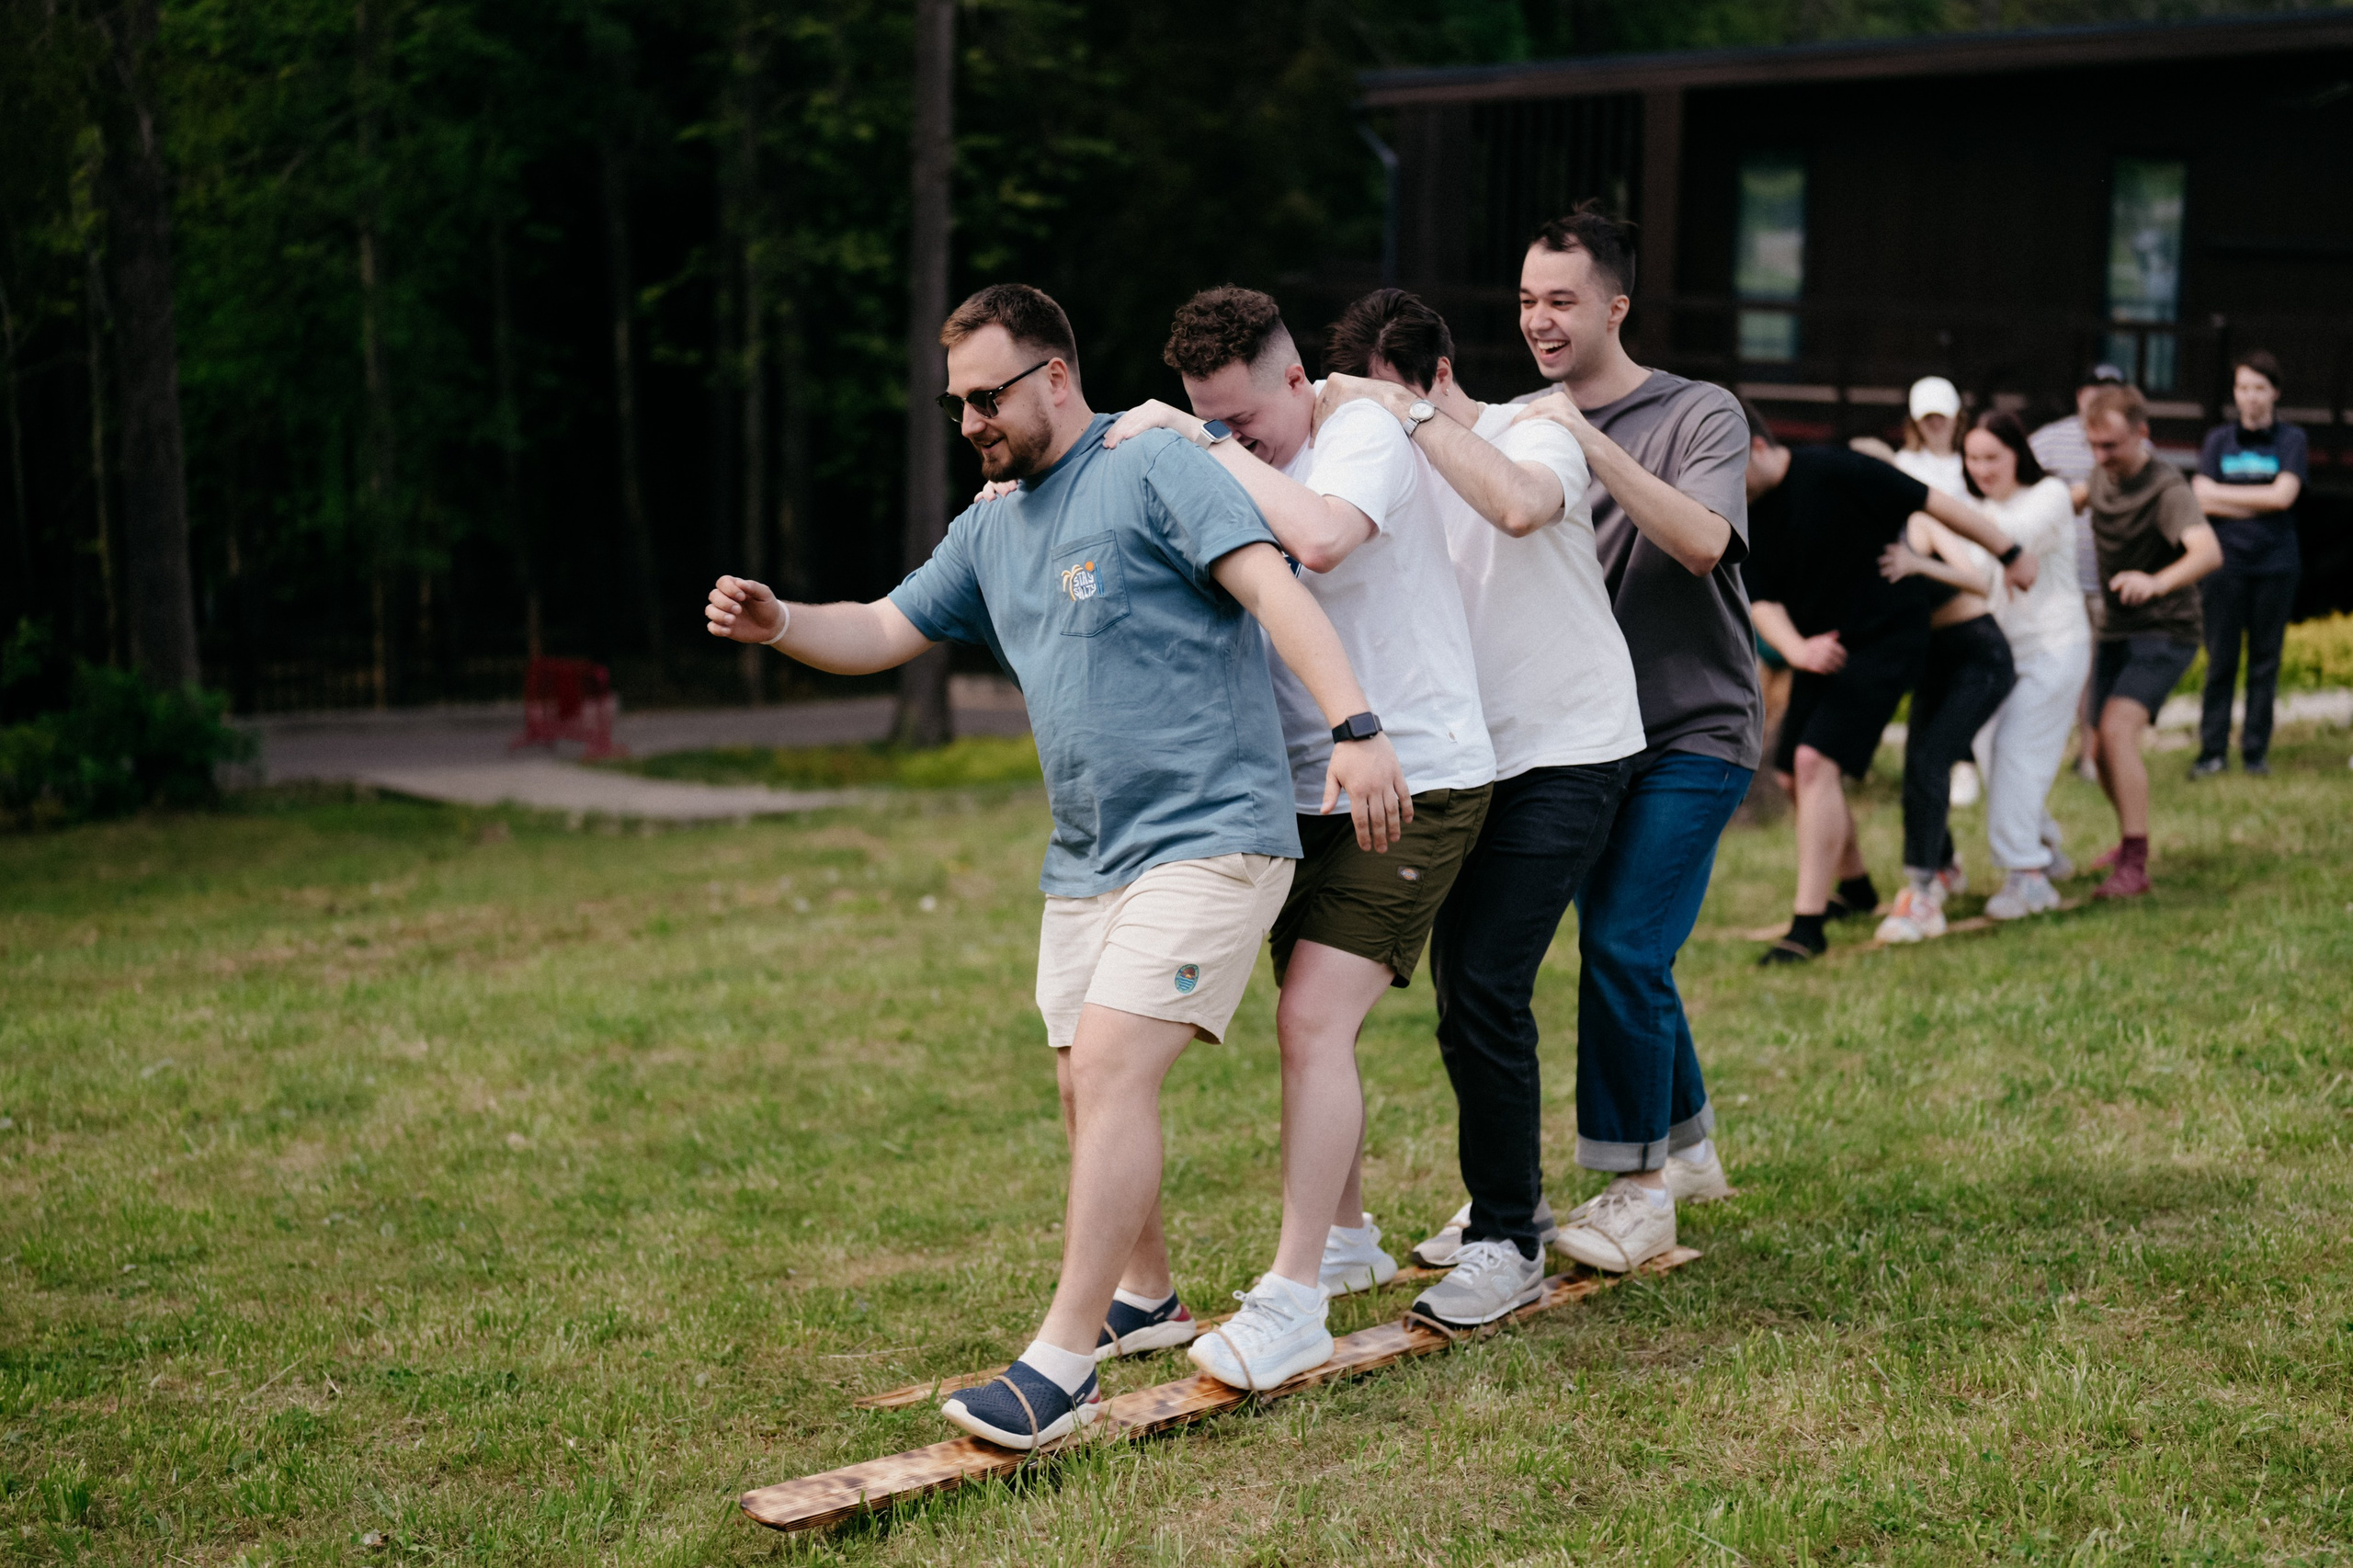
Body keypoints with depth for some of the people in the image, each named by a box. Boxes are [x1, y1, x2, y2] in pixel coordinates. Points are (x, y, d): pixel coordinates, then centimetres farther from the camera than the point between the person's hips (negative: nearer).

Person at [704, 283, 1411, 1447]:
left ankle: (1060, 1366, -16)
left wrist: (1355, 728, -31)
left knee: (1112, 1066, -17)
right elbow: (881, 632, 18)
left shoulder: (1152, 467, -9)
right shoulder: (990, 527, 16)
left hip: (1208, 838, -8)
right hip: (1085, 857, 8)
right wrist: (779, 625, -3)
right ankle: (1144, 1298, 34)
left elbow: (1274, 589, -19)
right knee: (1086, 1085, 12)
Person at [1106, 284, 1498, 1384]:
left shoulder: (1368, 436, -13)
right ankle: (1346, 1233, 36)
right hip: (1315, 787, 8)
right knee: (1307, 1021, 16)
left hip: (1412, 784, -8)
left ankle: (1292, 1304, -14)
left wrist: (1206, 441, -24)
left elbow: (1321, 540, -34)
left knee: (1312, 1023, -16)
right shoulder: (1246, 472, 9)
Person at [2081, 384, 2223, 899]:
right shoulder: (2102, 475, 1)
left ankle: (2135, 866, -27)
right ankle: (2131, 839, 38)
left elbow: (2208, 552, -43)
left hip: (2163, 631, -8)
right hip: (2114, 631, 8)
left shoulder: (2167, 490, -23)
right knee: (2105, 756, 12)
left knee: (2117, 729, -27)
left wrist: (2156, 582, -60)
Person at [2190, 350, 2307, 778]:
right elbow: (2202, 500, -3)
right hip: (2226, 563, 0)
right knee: (2220, 662, 0)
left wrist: (2222, 493, -4)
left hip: (2275, 566, 0)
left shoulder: (2291, 440, 5)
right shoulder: (2218, 440, 8)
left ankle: (2255, 751, 9)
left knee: (2265, 662, 3)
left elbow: (2283, 495, -9)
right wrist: (2260, 504, -9)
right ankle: (2213, 750, 5)